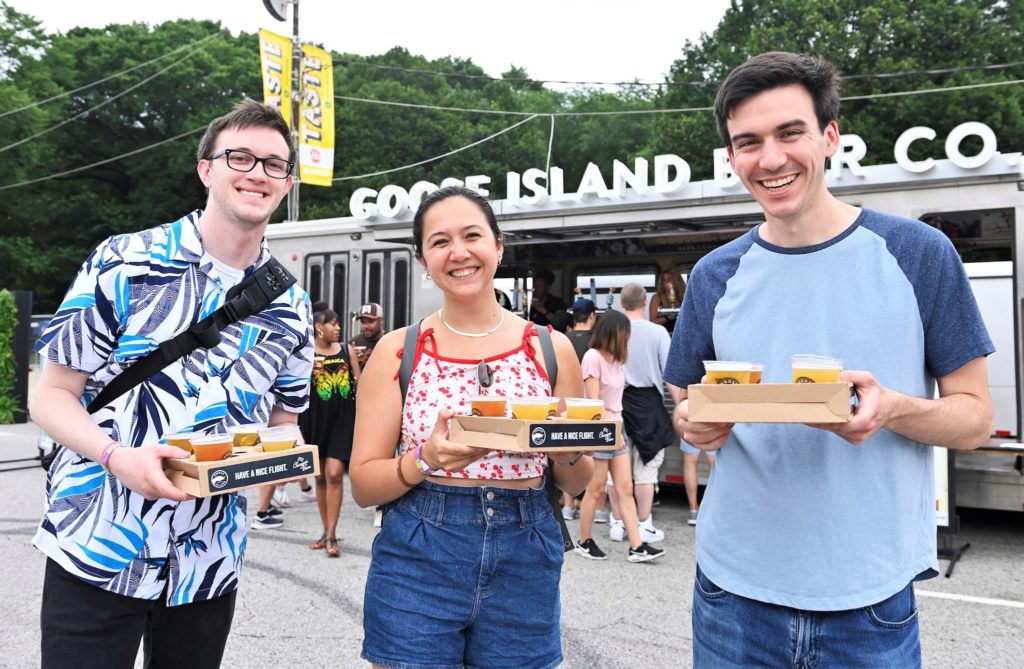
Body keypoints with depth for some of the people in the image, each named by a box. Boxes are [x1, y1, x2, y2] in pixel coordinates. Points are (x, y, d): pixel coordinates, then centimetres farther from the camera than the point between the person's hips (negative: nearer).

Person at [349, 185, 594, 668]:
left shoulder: (551, 348, 0)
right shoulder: (398, 350, -3)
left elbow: (575, 484, 8)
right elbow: (362, 485, -3)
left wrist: (567, 449, -14)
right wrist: (426, 460, -22)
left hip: (523, 570, 2)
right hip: (418, 565, -1)